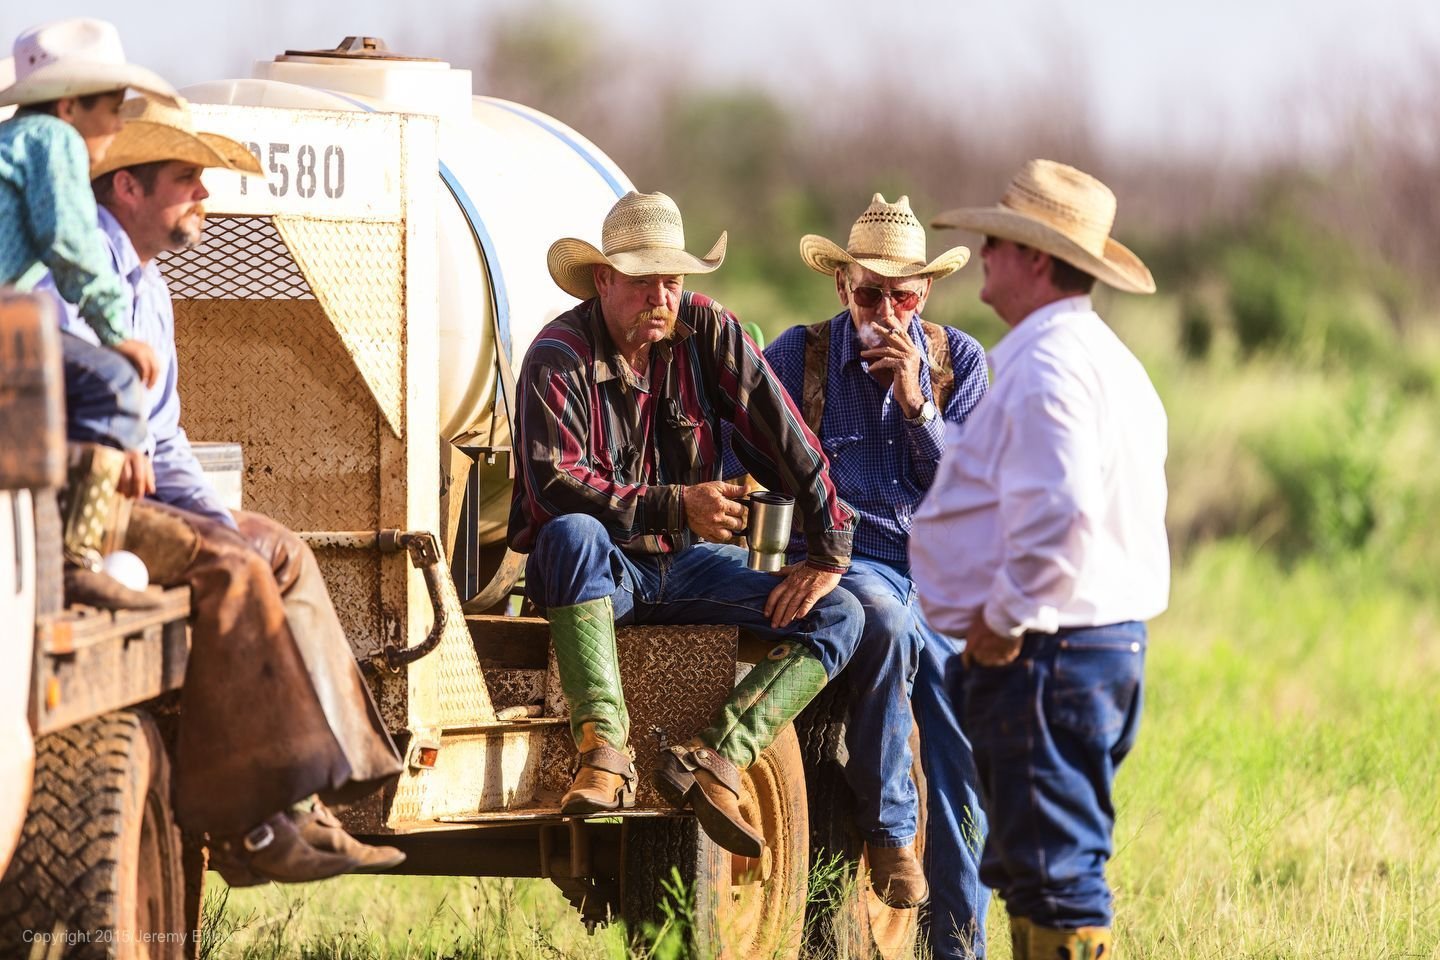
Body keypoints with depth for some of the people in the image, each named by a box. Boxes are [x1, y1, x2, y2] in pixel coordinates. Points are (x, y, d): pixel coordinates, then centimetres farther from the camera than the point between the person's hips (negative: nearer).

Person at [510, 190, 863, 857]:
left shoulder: (710, 334, -2)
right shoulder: (559, 356, -13)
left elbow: (786, 443, -2)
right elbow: (551, 485, -24)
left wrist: (828, 555, -7)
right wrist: (677, 506, -28)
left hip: (686, 564, 5)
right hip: (598, 574, -5)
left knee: (839, 616, -13)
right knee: (573, 533, -40)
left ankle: (713, 759, -33)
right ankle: (603, 750, -46)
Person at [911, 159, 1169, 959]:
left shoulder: (1047, 367, -15)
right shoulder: (1109, 359, 19)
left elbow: (1057, 512, -26)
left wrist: (1004, 621, -17)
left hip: (1045, 652, -11)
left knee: (1053, 869, -9)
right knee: (1034, 863, 16)